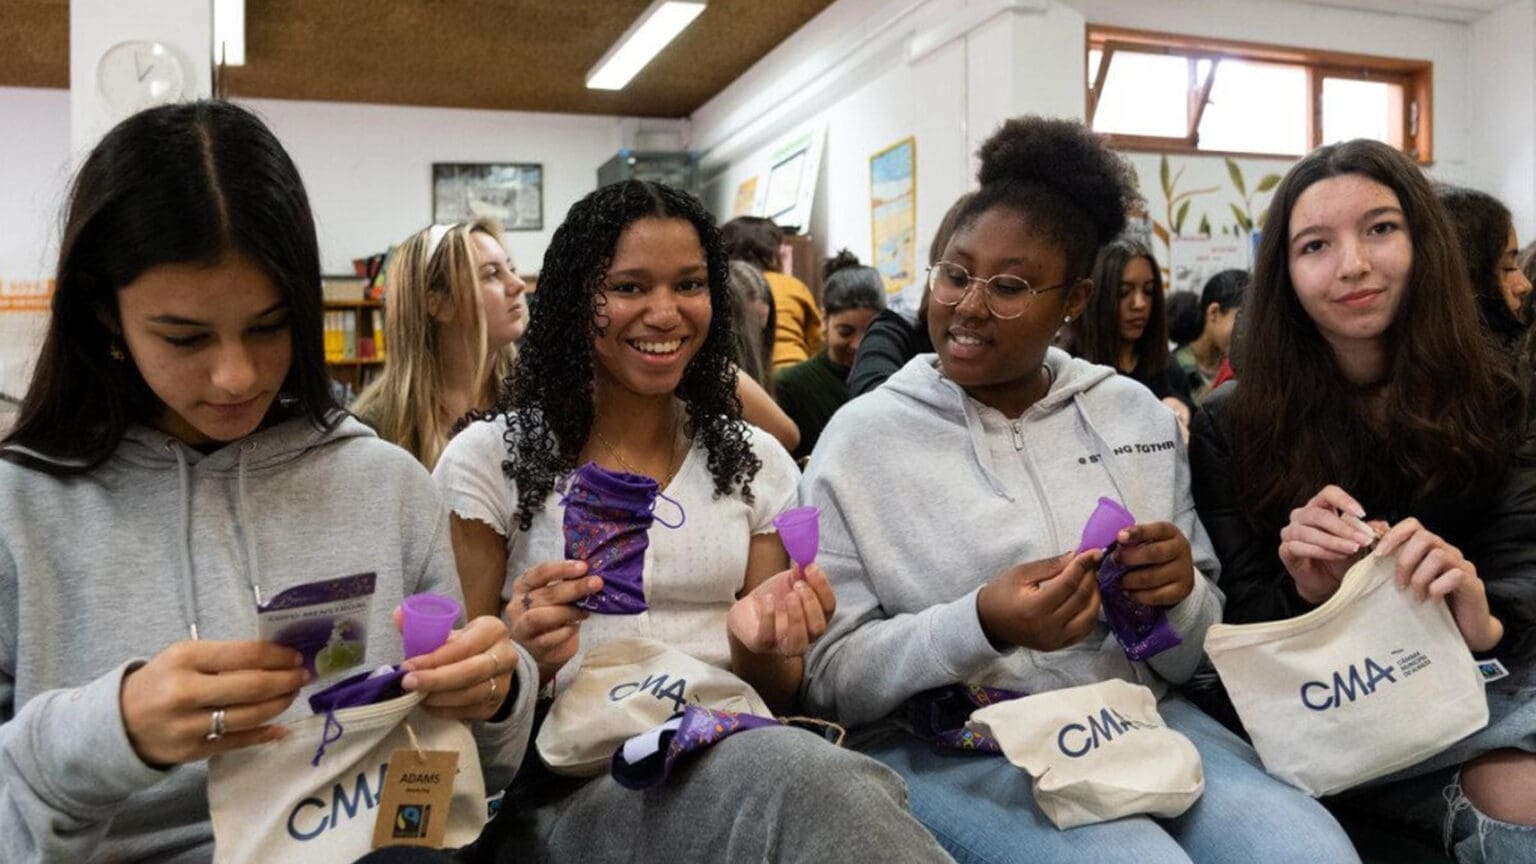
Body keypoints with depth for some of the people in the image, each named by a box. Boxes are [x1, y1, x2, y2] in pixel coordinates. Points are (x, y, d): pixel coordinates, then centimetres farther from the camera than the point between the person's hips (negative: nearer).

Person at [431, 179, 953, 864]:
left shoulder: (757, 463, 9)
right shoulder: (489, 460, -1)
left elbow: (777, 695, 11)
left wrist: (760, 645, -13)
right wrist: (523, 655, -21)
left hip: (737, 753, 4)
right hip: (569, 782, -4)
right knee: (811, 780, -35)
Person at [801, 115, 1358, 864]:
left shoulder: (1136, 415, 8)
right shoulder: (863, 436, -3)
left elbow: (1191, 656, 10)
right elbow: (832, 677, -6)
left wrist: (1179, 598, -14)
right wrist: (981, 625, -22)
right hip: (951, 748, -3)